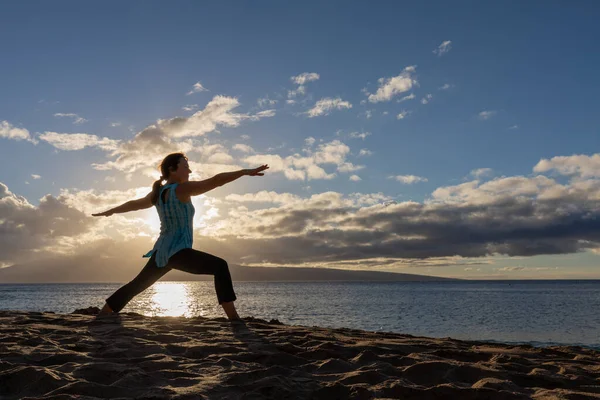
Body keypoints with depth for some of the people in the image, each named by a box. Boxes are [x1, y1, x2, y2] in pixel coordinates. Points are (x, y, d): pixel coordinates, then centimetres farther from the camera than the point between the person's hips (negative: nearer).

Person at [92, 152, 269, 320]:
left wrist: (109, 211, 45)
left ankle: (101, 316, 33)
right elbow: (215, 181, -20)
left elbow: (133, 204, 27)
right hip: (177, 252, -9)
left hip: (162, 252, 9)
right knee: (220, 266, -14)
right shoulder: (182, 189, -12)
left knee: (137, 285, 22)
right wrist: (246, 171, -24)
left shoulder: (158, 193, 13)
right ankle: (233, 317, -22)